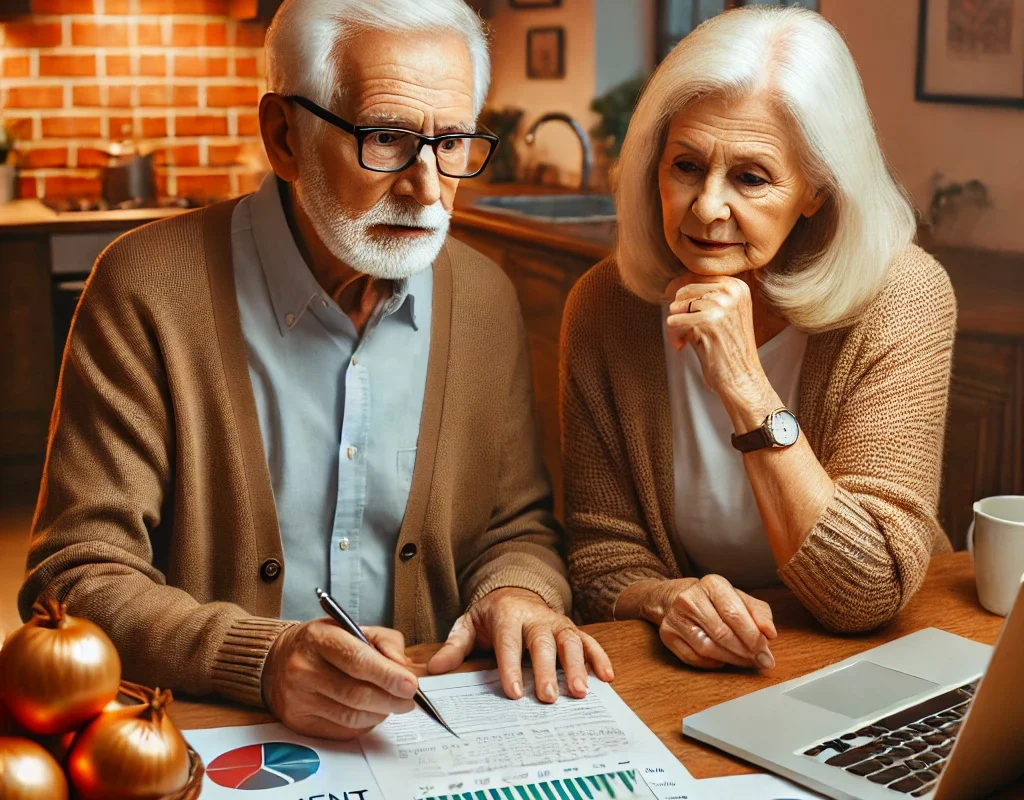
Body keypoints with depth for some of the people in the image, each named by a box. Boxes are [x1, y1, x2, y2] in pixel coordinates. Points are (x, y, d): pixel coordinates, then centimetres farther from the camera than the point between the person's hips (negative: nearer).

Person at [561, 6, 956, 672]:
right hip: (684, 668, 2)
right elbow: (603, 555, -3)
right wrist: (669, 599, -25)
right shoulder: (606, 306, -9)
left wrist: (744, 385, -27)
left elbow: (869, 594, -19)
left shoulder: (899, 298, -14)